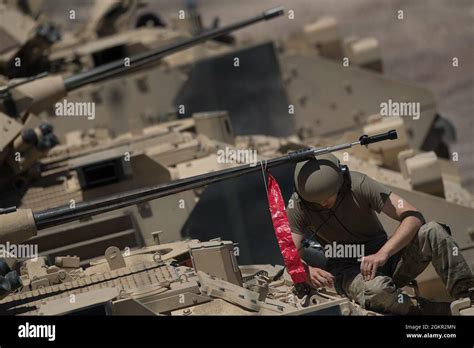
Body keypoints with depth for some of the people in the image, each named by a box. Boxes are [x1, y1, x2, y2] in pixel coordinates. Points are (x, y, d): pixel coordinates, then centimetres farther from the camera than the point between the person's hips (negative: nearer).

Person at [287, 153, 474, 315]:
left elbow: (413, 216, -20)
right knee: (376, 290, -39)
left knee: (432, 232, -28)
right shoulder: (297, 207, -11)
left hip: (386, 255, 1)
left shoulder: (359, 184, -15)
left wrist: (382, 254, -35)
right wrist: (307, 271, -36)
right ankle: (446, 312, -25)